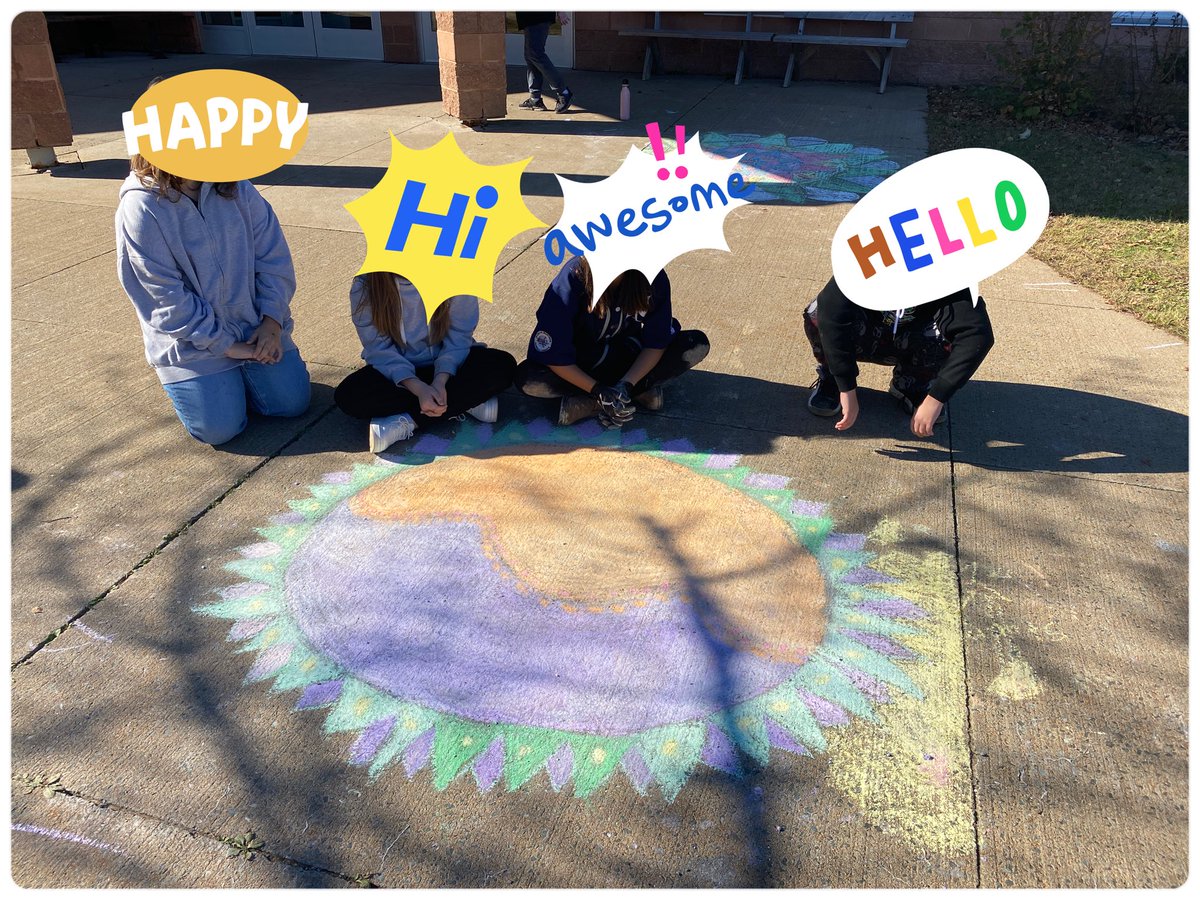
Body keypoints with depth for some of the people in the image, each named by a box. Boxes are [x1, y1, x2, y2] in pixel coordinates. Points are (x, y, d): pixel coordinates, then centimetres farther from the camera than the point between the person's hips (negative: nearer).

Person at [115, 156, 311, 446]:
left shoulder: (234, 186, -5)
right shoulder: (139, 207, -15)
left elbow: (274, 255, -2)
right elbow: (166, 297, -16)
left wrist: (272, 321, -11)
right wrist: (224, 345, -16)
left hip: (255, 326, 4)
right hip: (192, 341, -3)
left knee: (292, 402, -3)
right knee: (219, 428, -11)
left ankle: (241, 372, 27)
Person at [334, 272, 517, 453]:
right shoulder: (365, 286, -16)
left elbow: (460, 336, -14)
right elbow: (378, 349, -15)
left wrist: (440, 381, -30)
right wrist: (418, 388, -31)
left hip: (449, 366, 0)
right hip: (398, 369, 0)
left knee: (503, 366, -28)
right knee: (347, 395, -29)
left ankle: (408, 422, -26)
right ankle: (464, 402, -23)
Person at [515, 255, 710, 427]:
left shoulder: (654, 278, -22)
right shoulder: (575, 275, -27)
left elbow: (656, 344, -13)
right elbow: (552, 354, -25)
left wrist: (627, 384, -28)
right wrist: (597, 390, -32)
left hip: (628, 355, 2)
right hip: (579, 366, -2)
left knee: (698, 345, -20)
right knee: (526, 378, -31)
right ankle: (640, 392, -22)